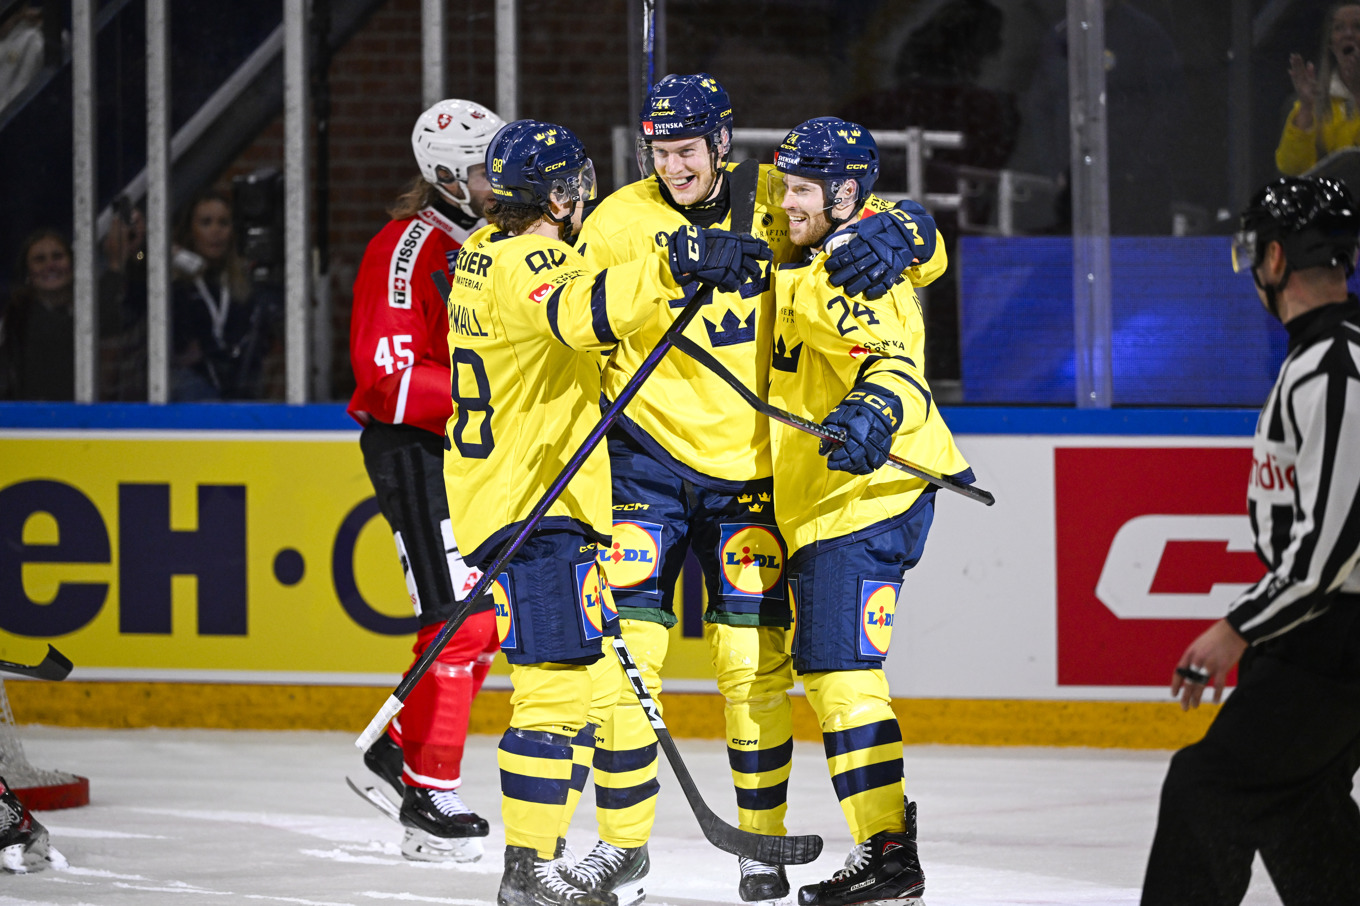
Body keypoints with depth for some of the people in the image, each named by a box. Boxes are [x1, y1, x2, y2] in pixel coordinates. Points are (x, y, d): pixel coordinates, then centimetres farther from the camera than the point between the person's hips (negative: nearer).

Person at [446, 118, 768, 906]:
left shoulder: (485, 253, 14)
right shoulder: (525, 266, -17)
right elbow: (584, 312, -39)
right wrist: (675, 264, -46)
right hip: (533, 512, -11)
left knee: (592, 681, 16)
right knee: (559, 684, -12)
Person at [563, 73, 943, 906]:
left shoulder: (774, 208, -5)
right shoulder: (621, 222, -6)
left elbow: (917, 233, -3)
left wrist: (894, 238, -24)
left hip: (750, 466, 0)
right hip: (647, 461, 0)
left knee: (755, 660, 0)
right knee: (626, 647, -4)